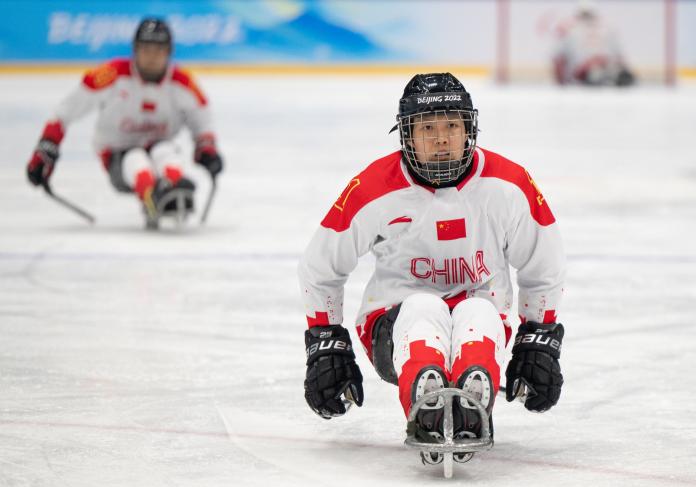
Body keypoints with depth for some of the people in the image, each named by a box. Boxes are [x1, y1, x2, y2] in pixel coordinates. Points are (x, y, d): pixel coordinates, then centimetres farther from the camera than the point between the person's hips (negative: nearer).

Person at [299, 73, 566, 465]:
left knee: (480, 313, -34)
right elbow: (319, 269, 4)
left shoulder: (508, 186, -5)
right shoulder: (375, 190, -10)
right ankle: (426, 411, -67)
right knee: (423, 309, -35)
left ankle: (472, 409, -67)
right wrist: (325, 347, 2)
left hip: (480, 326, 1)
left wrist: (540, 345, 5)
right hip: (395, 326, -1)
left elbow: (544, 271, 9)